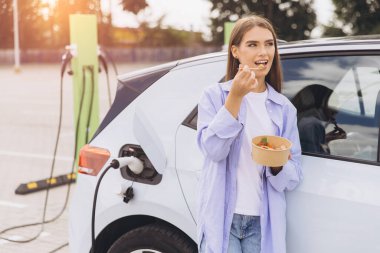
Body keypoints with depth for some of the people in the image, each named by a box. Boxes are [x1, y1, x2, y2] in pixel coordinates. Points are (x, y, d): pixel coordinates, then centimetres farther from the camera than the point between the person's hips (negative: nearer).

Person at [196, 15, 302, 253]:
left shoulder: (284, 108, 6)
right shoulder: (214, 95, -1)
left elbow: (294, 177, 5)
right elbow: (213, 149, -16)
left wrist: (278, 165, -17)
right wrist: (235, 97, -21)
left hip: (263, 222, 3)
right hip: (222, 218, -3)